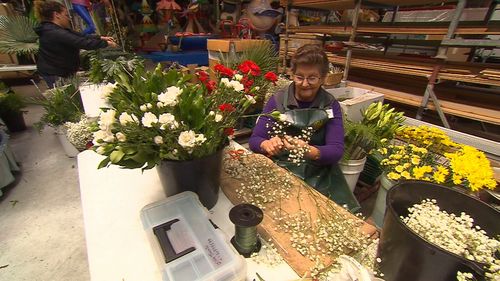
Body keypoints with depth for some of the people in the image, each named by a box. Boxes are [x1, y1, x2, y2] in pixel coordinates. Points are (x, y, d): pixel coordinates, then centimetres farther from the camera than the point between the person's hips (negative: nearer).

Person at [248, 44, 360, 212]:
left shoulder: (331, 105, 2)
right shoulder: (278, 100, -1)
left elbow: (336, 150, -8)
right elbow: (254, 139, -4)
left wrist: (310, 151, -29)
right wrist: (267, 145, -27)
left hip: (319, 176, 2)